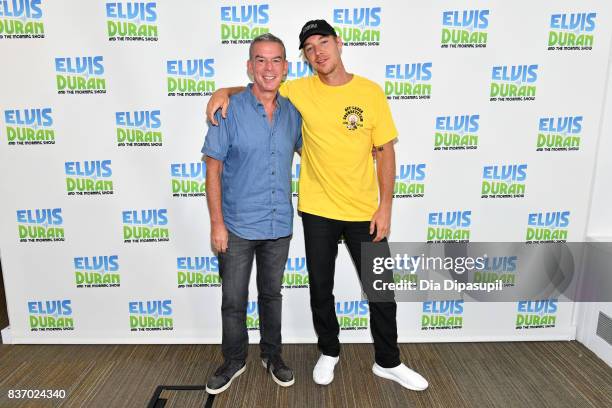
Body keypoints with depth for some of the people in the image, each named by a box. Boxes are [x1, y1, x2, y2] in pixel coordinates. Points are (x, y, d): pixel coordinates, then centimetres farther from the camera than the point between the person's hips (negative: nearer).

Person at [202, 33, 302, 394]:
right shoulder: (230, 110, -10)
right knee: (234, 300, 11)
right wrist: (217, 223, -11)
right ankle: (234, 361, 33)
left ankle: (272, 355, 38)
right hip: (238, 226, -2)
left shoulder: (292, 112, 1)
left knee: (272, 294, 18)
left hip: (280, 226, 3)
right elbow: (213, 168, -8)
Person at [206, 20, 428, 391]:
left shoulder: (371, 92, -4)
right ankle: (329, 352, 39)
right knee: (321, 287, 14)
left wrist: (386, 206, -6)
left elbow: (385, 151, -1)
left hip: (364, 211, 0)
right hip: (317, 210, 1)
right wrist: (225, 92, -9)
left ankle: (388, 363, 32)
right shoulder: (300, 90, -2)